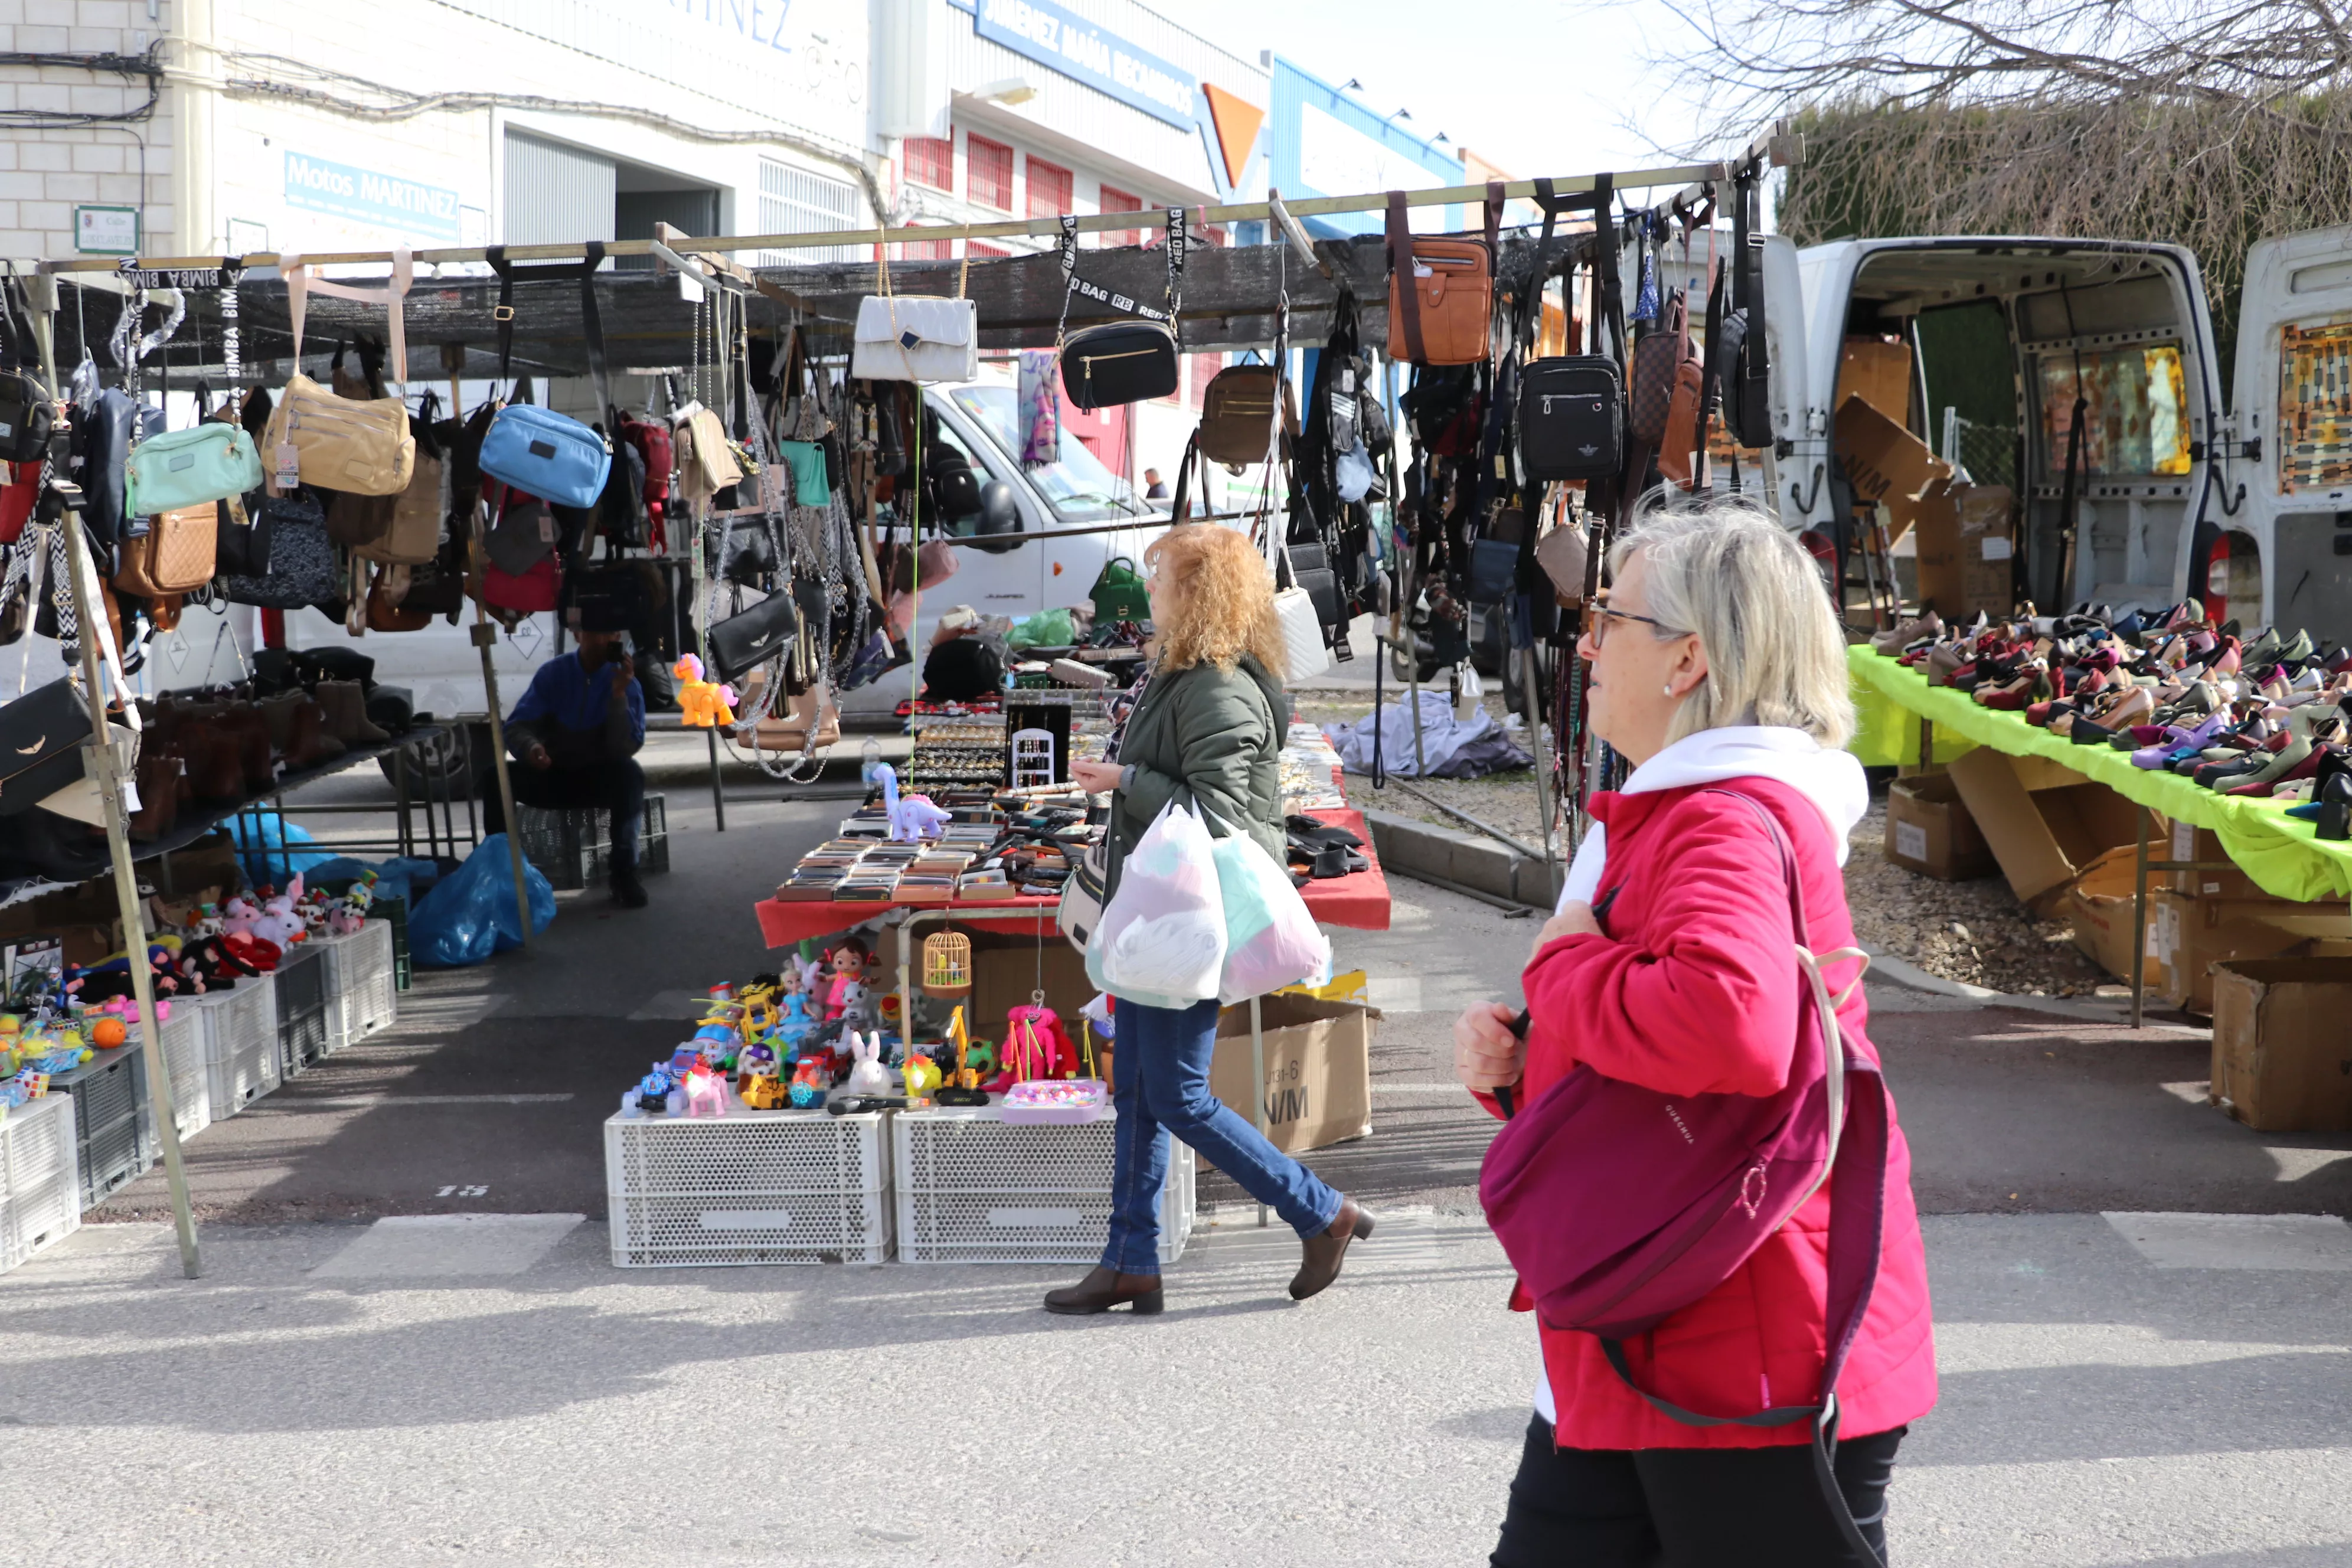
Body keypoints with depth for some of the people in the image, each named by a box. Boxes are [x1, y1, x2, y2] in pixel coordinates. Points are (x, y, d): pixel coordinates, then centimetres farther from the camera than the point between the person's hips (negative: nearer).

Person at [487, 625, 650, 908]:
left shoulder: (627, 683, -7)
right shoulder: (553, 673, -4)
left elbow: (625, 750, -19)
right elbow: (516, 727, -12)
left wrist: (619, 694, -29)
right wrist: (531, 747, -36)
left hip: (600, 780, -1)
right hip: (554, 776, 1)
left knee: (630, 773, -35)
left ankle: (624, 872, -26)